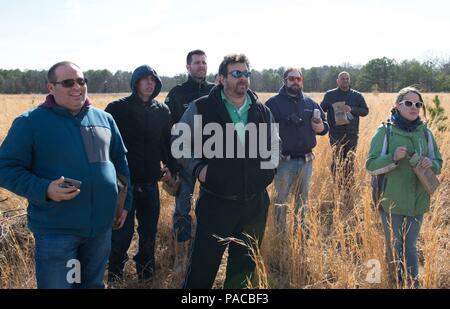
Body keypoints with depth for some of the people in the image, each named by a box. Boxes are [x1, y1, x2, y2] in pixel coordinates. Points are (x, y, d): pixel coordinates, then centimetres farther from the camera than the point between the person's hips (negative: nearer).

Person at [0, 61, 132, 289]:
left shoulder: (104, 118, 7)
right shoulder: (30, 122, -8)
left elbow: (120, 162, 16)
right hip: (56, 230, -4)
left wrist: (126, 201, 15)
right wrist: (44, 190, -24)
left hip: (102, 225, 5)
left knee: (93, 283, 21)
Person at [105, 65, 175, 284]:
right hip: (124, 180, -4)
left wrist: (169, 165, 5)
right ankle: (115, 277, 21)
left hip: (150, 181, 4)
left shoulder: (162, 111, 7)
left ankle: (146, 273, 30)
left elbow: (167, 141, 14)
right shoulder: (117, 108, -5)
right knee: (123, 232, 0)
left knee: (149, 230, 11)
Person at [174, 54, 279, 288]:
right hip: (216, 201, -4)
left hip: (255, 203, 4)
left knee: (244, 266, 16)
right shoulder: (202, 108, -6)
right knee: (204, 265, 2)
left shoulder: (262, 111, 5)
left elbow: (274, 144, 22)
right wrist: (197, 168, -9)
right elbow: (179, 142, 4)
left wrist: (269, 167, 5)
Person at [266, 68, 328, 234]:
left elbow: (324, 123, 19)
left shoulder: (310, 103, 10)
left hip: (306, 160, 5)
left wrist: (322, 127, -4)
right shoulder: (274, 103, -5)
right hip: (284, 160, -4)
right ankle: (280, 233, 18)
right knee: (281, 198, 5)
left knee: (302, 198, 17)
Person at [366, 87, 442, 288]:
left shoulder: (425, 133, 3)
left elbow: (438, 165, 11)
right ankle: (396, 282, 31)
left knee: (410, 246, 15)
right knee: (394, 245, 12)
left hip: (417, 202, 3)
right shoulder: (385, 132, -7)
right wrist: (393, 158, -24)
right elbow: (371, 166, -8)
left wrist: (431, 164, -13)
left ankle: (414, 284, 26)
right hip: (392, 201, -3)